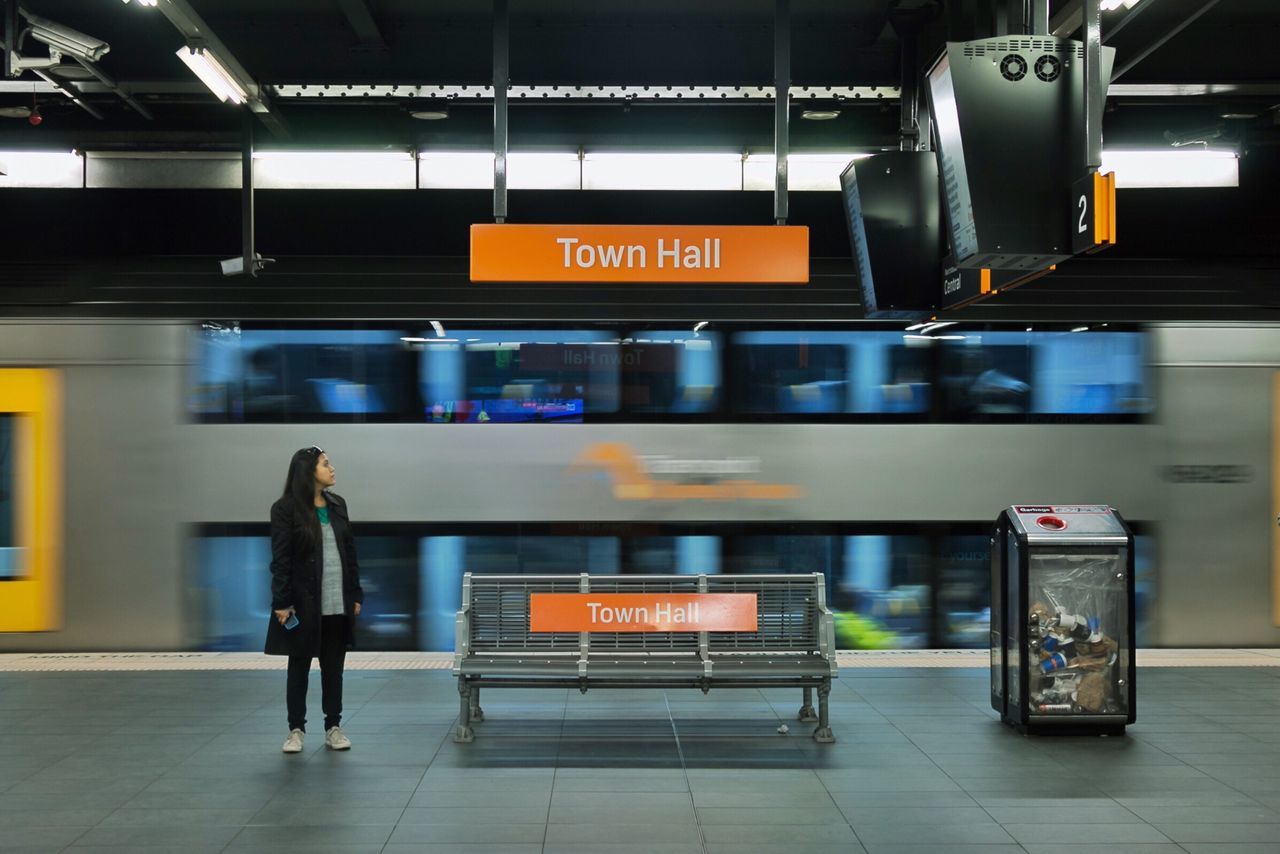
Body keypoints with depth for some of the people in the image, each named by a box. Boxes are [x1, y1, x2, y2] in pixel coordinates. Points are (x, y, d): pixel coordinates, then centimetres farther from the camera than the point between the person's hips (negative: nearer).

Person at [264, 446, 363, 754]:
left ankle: (334, 728, 19)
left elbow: (350, 552, 12)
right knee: (299, 666, 7)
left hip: (338, 604, 4)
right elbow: (280, 560, -9)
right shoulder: (285, 509, -7)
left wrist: (355, 595, 9)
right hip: (303, 603, -4)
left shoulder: (337, 505, 8)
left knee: (333, 667, 10)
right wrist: (281, 603, -13)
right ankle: (296, 729, 16)